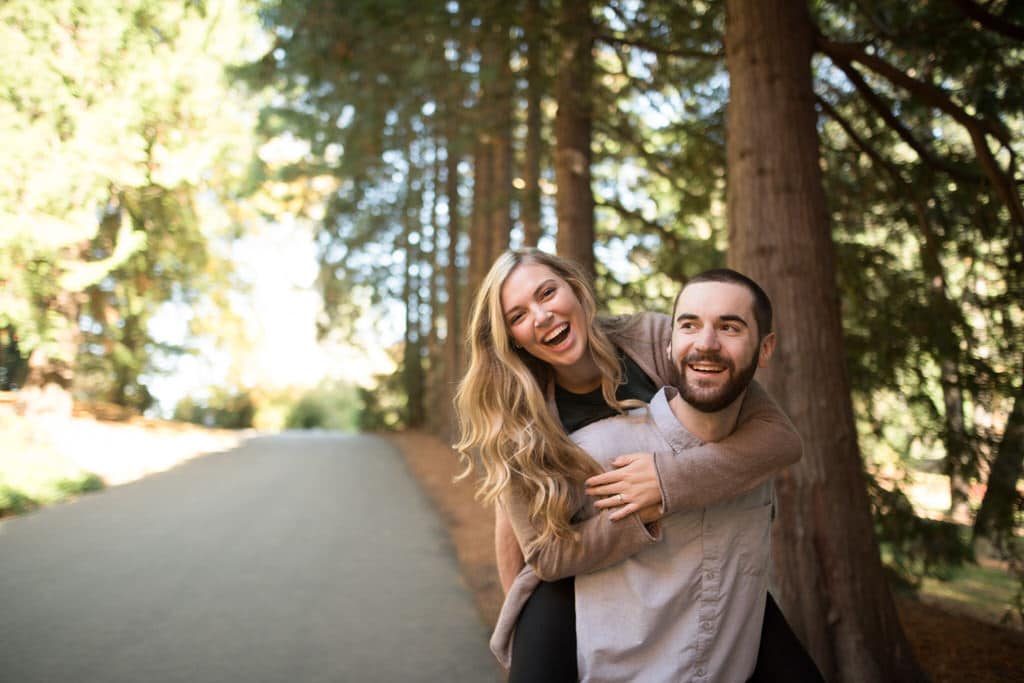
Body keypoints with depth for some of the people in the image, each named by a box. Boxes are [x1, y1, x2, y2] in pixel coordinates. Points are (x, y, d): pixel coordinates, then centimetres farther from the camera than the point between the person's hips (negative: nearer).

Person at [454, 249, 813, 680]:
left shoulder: (653, 339, -18)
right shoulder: (515, 417, -17)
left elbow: (779, 435, -22)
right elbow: (546, 554, -17)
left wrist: (669, 479, -34)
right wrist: (646, 513, -30)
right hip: (580, 577, -1)